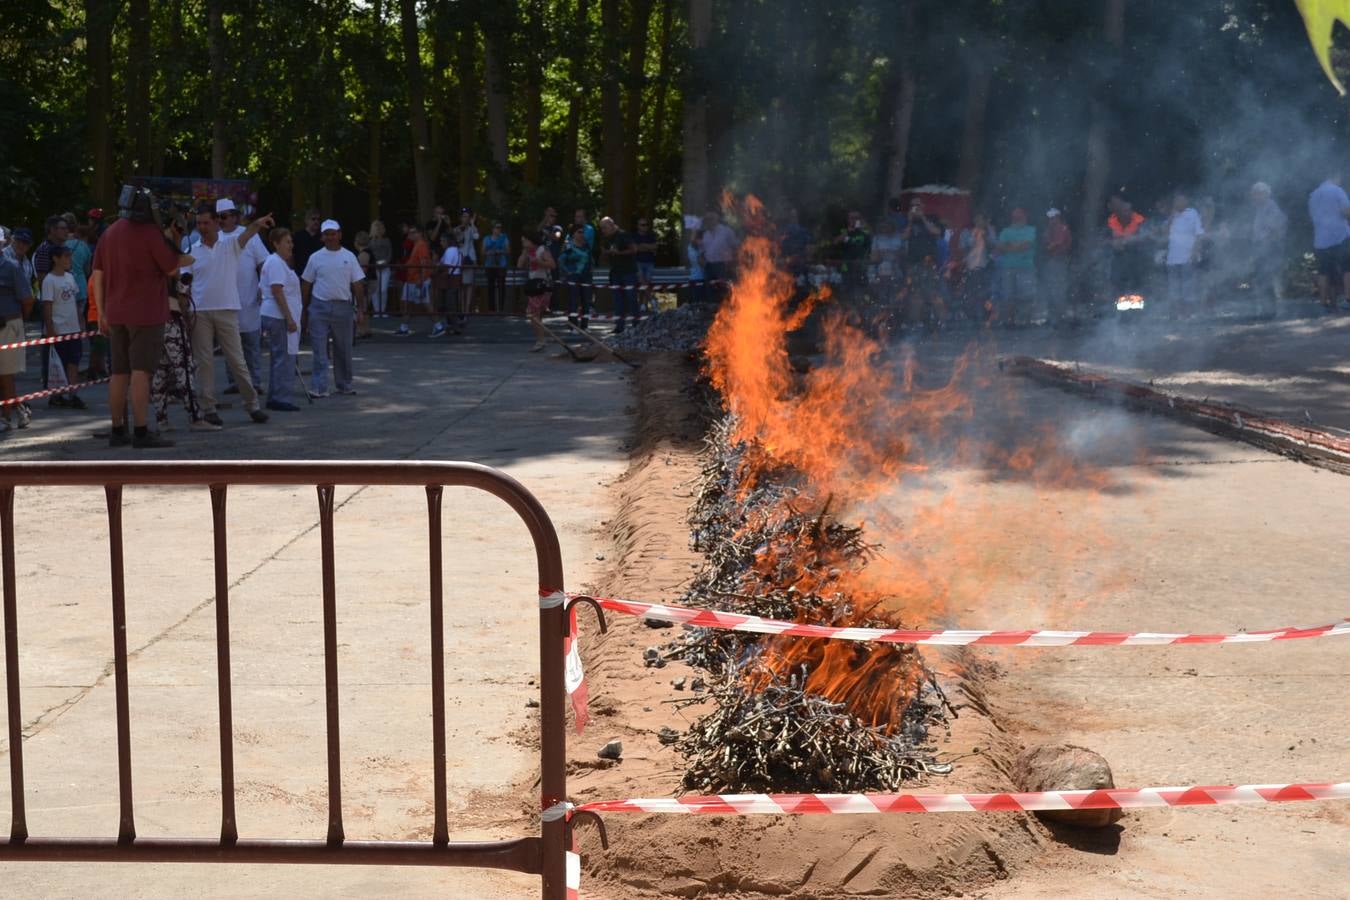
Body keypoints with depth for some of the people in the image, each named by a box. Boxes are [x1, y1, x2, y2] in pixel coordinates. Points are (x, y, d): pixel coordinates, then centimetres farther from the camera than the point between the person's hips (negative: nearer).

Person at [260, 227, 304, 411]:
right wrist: (289, 318, -22)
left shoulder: (280, 262, 20)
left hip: (278, 317, 11)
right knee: (284, 359, -9)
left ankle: (274, 398, 18)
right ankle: (281, 398, -8)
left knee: (280, 359, 14)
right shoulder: (276, 263, -13)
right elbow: (277, 291, -20)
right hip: (279, 317, -11)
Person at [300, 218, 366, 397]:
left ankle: (344, 385, 23)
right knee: (319, 350, -5)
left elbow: (357, 285, 4)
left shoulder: (349, 257, 4)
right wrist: (304, 308, 5)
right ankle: (319, 387, -6)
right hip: (320, 306, -1)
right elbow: (306, 285, 7)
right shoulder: (315, 257, 3)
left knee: (343, 349, 10)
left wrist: (359, 309, 0)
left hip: (343, 307, 1)